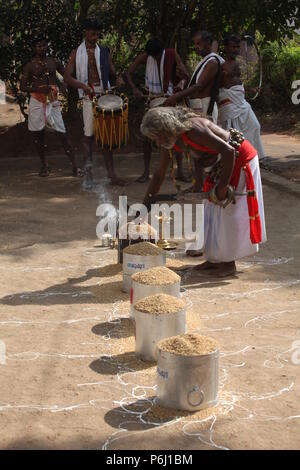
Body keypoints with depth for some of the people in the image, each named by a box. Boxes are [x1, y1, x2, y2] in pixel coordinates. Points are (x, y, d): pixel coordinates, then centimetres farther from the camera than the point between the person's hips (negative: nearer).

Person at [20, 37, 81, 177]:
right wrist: (38, 89, -15)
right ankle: (44, 165, 20)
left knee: (62, 133, -8)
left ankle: (75, 166, -9)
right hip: (36, 102, 0)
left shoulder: (54, 62, 8)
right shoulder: (29, 66, 3)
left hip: (52, 102, 0)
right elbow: (22, 87, 0)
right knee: (38, 135, 6)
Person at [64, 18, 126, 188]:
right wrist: (82, 85, -17)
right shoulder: (76, 53, 8)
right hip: (88, 97, -2)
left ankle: (111, 173, 5)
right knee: (88, 135, -2)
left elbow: (112, 72, 16)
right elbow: (68, 76, 1)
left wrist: (118, 79, -8)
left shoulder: (104, 52, 14)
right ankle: (89, 175, 4)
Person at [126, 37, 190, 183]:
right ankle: (146, 171, 7)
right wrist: (134, 89, -24)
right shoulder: (145, 57, -9)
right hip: (152, 98, 1)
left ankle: (180, 171, 7)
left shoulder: (172, 55, -10)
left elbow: (186, 76, -10)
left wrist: (182, 74, -33)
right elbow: (128, 73, -7)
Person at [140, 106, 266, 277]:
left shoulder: (193, 129, -31)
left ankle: (229, 264, 1)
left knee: (230, 212, -7)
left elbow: (228, 151, -34)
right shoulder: (172, 141, -4)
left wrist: (223, 185, -29)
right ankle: (215, 258, 20)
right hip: (220, 165, 9)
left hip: (240, 159, -9)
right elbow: (159, 175, 5)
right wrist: (145, 205, 4)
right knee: (213, 210, 11)